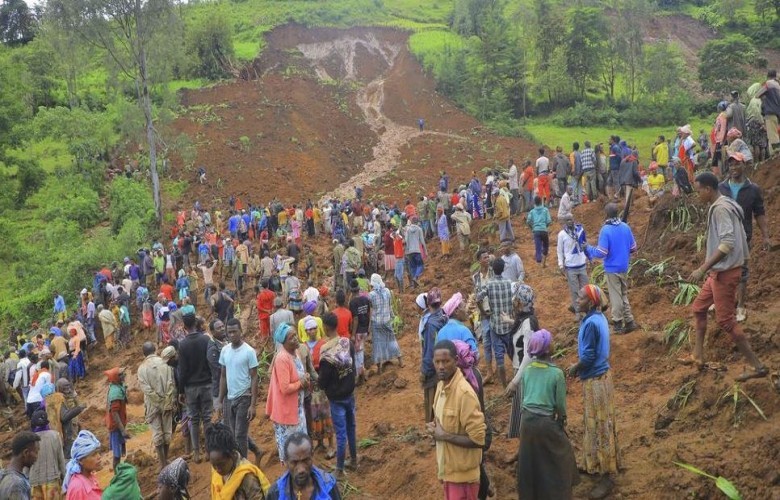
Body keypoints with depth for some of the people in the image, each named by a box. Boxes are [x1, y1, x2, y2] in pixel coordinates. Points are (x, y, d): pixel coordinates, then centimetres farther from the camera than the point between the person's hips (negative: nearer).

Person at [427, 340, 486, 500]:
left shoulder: (464, 393, -24)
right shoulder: (441, 385, 3)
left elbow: (478, 439, -25)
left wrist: (444, 436, -19)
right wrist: (435, 428, -2)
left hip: (462, 473, -8)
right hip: (448, 469, 8)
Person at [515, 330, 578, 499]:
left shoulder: (526, 370, -2)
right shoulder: (556, 373, -16)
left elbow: (522, 397, 7)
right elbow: (560, 404, -8)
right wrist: (562, 420, 11)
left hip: (527, 421, 5)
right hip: (547, 422, -5)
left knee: (530, 460, 20)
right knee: (560, 459, 16)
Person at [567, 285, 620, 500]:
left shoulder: (590, 323, -24)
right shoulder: (599, 318, 6)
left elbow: (588, 357, -23)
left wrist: (574, 368, -6)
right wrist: (579, 366, 12)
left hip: (595, 379, -10)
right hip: (600, 375, 10)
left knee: (599, 426, -2)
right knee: (596, 424, 20)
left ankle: (606, 476, 6)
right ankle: (596, 464, 33)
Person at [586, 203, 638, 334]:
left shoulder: (606, 230, -19)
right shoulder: (626, 227, -1)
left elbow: (601, 253, -21)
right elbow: (633, 248, 7)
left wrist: (588, 248, -5)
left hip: (612, 269, -5)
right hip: (624, 267, 5)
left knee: (615, 297, 5)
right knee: (624, 295, 18)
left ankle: (618, 324, 14)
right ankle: (629, 322, 19)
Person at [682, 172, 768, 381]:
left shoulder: (720, 209, -19)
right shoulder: (726, 206, 11)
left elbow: (728, 243, -29)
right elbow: (741, 238, 16)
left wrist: (703, 268, -28)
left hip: (725, 272, -11)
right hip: (720, 271, 11)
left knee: (725, 320, -5)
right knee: (699, 308, 18)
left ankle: (757, 366, 1)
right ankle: (697, 356, 25)